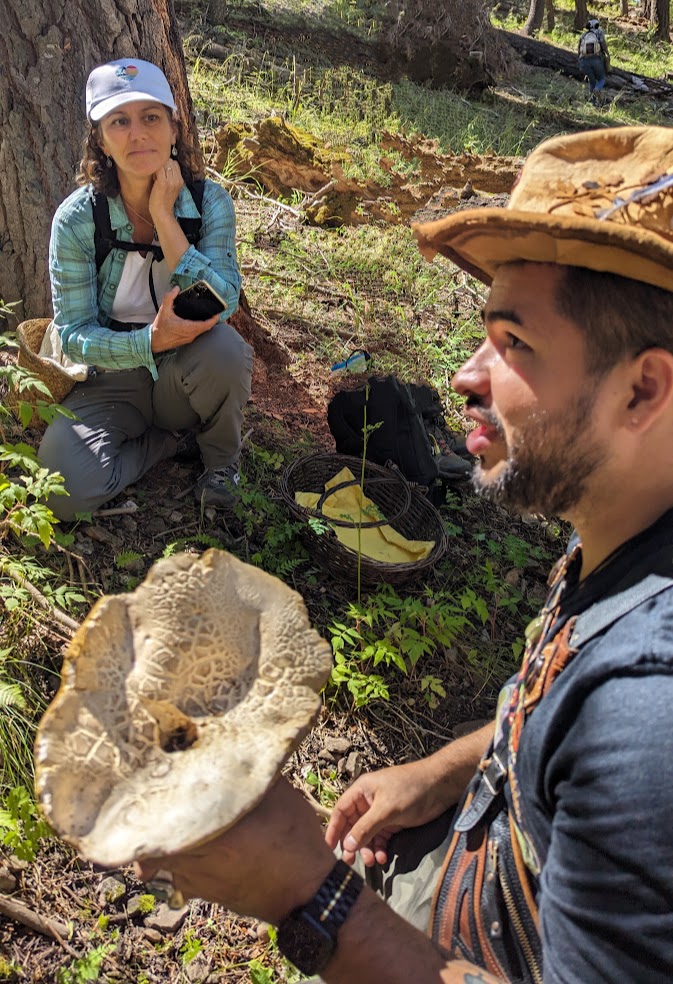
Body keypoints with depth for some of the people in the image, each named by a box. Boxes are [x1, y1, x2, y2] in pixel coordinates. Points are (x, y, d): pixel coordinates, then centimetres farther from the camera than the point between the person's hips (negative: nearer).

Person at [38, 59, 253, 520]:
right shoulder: (77, 218, -15)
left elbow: (222, 304, -25)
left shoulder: (209, 200, -12)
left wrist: (164, 216, -27)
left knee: (222, 345, -36)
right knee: (66, 490, -25)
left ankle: (221, 456, -3)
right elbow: (73, 334, -14)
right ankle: (179, 437, 2)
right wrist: (149, 342, -32)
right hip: (111, 382, 0)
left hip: (187, 372, 0)